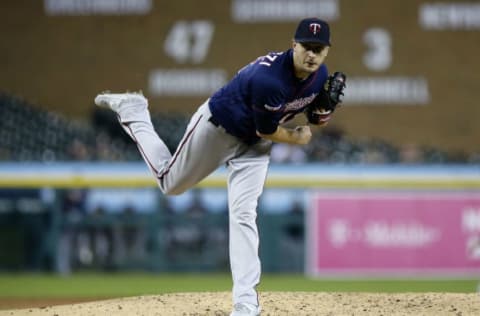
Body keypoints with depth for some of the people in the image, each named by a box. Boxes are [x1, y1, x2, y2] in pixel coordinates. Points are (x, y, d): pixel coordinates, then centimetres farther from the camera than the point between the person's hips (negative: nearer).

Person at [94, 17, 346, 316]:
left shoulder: (319, 74, -14)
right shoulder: (269, 77, -38)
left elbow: (318, 118, 1)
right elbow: (266, 130, -27)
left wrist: (329, 102, -22)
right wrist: (298, 138, -9)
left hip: (253, 145, 5)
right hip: (218, 126, -5)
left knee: (243, 215, -7)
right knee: (171, 183, 17)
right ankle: (132, 110, 37)